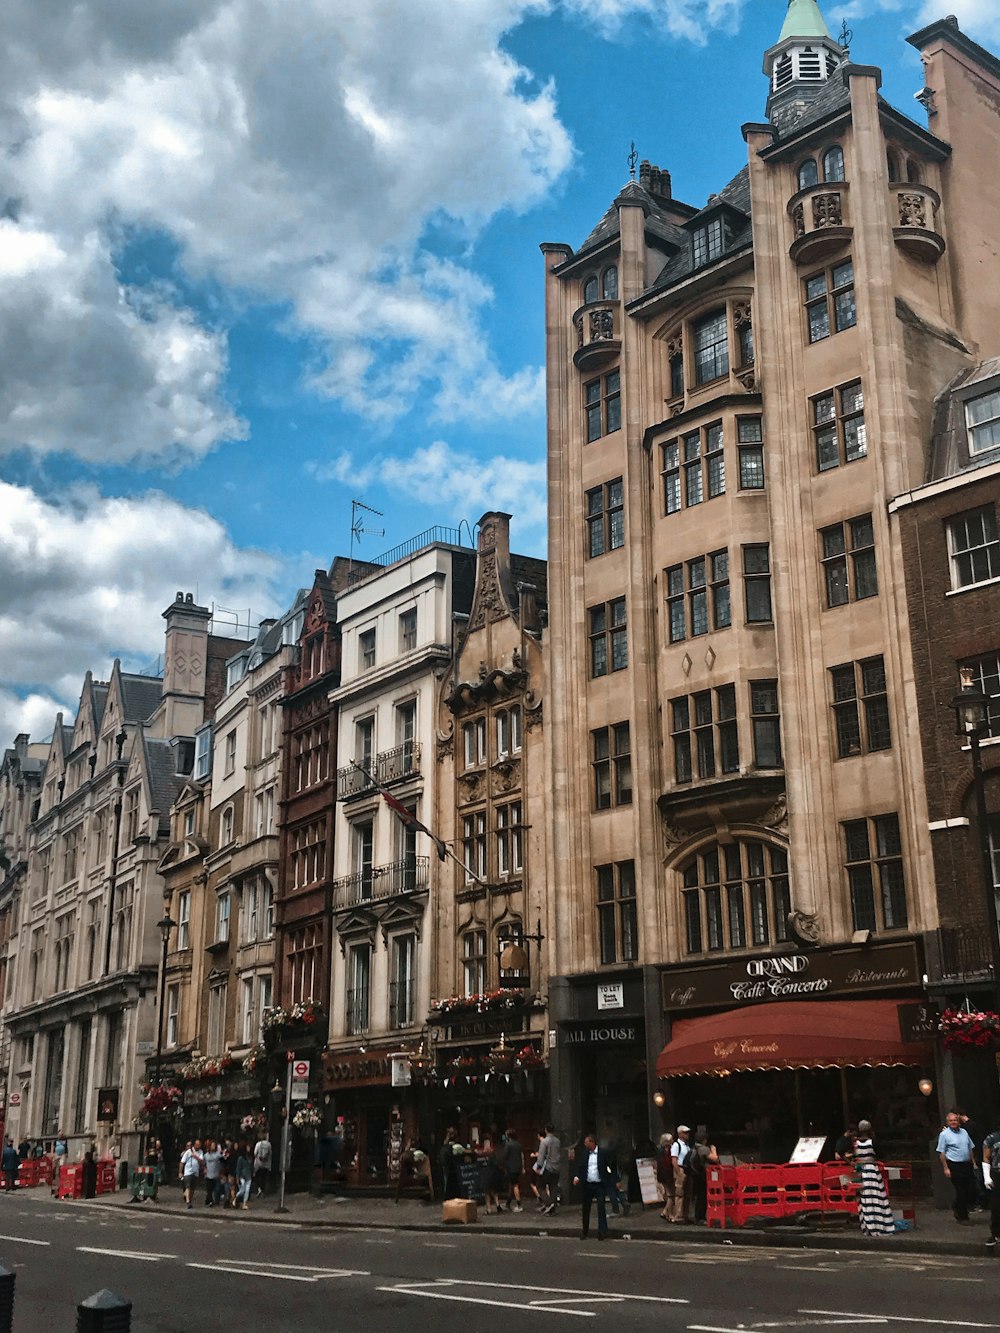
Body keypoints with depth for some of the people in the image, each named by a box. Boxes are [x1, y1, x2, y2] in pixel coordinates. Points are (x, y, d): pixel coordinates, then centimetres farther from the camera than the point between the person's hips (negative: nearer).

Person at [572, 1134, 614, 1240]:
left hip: (600, 1185, -4)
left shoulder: (604, 1152, -5)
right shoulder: (583, 1154, 5)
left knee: (601, 1208, -8)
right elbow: (578, 1166, 5)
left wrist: (613, 1180, -8)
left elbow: (611, 1166, -3)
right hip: (587, 1185, 4)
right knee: (585, 1208, 11)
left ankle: (602, 1232, -4)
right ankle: (584, 1231, 26)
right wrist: (576, 1176, -13)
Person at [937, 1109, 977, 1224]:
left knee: (973, 1190, 2)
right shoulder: (944, 1134, -6)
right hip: (954, 1166, -6)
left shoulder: (964, 1132, 12)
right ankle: (962, 1217, 12)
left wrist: (974, 1163, 15)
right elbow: (941, 1153, -7)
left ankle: (958, 1210, 24)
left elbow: (970, 1148, 20)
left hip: (967, 1165, 6)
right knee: (961, 1192, -3)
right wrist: (946, 1168, -12)